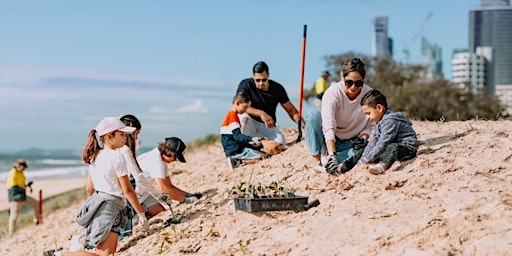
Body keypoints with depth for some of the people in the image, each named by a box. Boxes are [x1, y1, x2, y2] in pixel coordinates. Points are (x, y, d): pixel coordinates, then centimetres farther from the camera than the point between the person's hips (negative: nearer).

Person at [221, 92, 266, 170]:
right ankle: (240, 162, -14)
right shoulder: (233, 116, -12)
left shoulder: (232, 115, 21)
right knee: (263, 156, -14)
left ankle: (238, 161, -1)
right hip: (235, 151, -10)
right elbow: (237, 136, -21)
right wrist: (251, 139, -31)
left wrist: (250, 143, 17)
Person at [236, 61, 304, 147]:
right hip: (250, 124, -1)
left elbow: (290, 110, 5)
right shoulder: (246, 85, -8)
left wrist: (302, 123, -13)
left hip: (268, 126, 1)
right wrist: (261, 113, -32)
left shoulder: (277, 89, -1)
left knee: (280, 142, -29)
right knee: (244, 118, -37)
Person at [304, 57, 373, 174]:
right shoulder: (333, 92, -20)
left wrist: (363, 137, -25)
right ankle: (317, 161, -28)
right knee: (314, 114, -29)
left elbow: (371, 125, -1)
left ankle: (327, 162, -27)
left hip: (351, 144, 2)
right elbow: (328, 126, -31)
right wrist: (332, 154, -43)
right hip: (329, 142, -2)